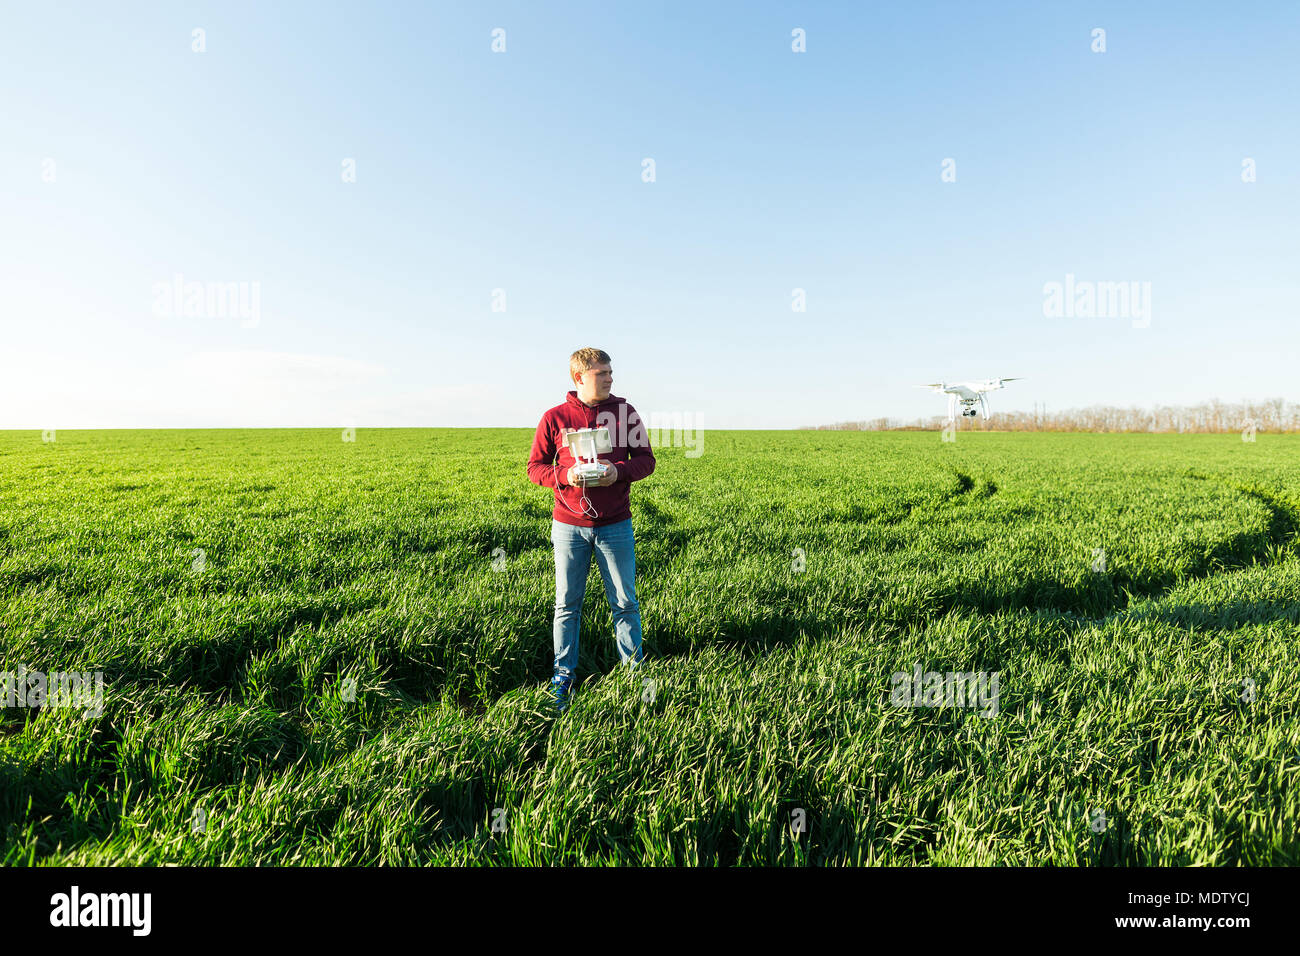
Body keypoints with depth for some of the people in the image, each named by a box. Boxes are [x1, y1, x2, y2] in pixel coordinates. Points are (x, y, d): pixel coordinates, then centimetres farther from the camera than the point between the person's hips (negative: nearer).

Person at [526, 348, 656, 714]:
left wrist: (619, 471, -15)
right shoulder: (554, 418, -1)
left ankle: (634, 670, 23)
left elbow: (646, 460, 5)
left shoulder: (625, 412, 2)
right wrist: (565, 475, -16)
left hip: (615, 525, 1)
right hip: (569, 526, 0)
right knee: (567, 604, 9)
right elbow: (535, 468, 4)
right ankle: (563, 676, 22)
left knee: (625, 602, 8)